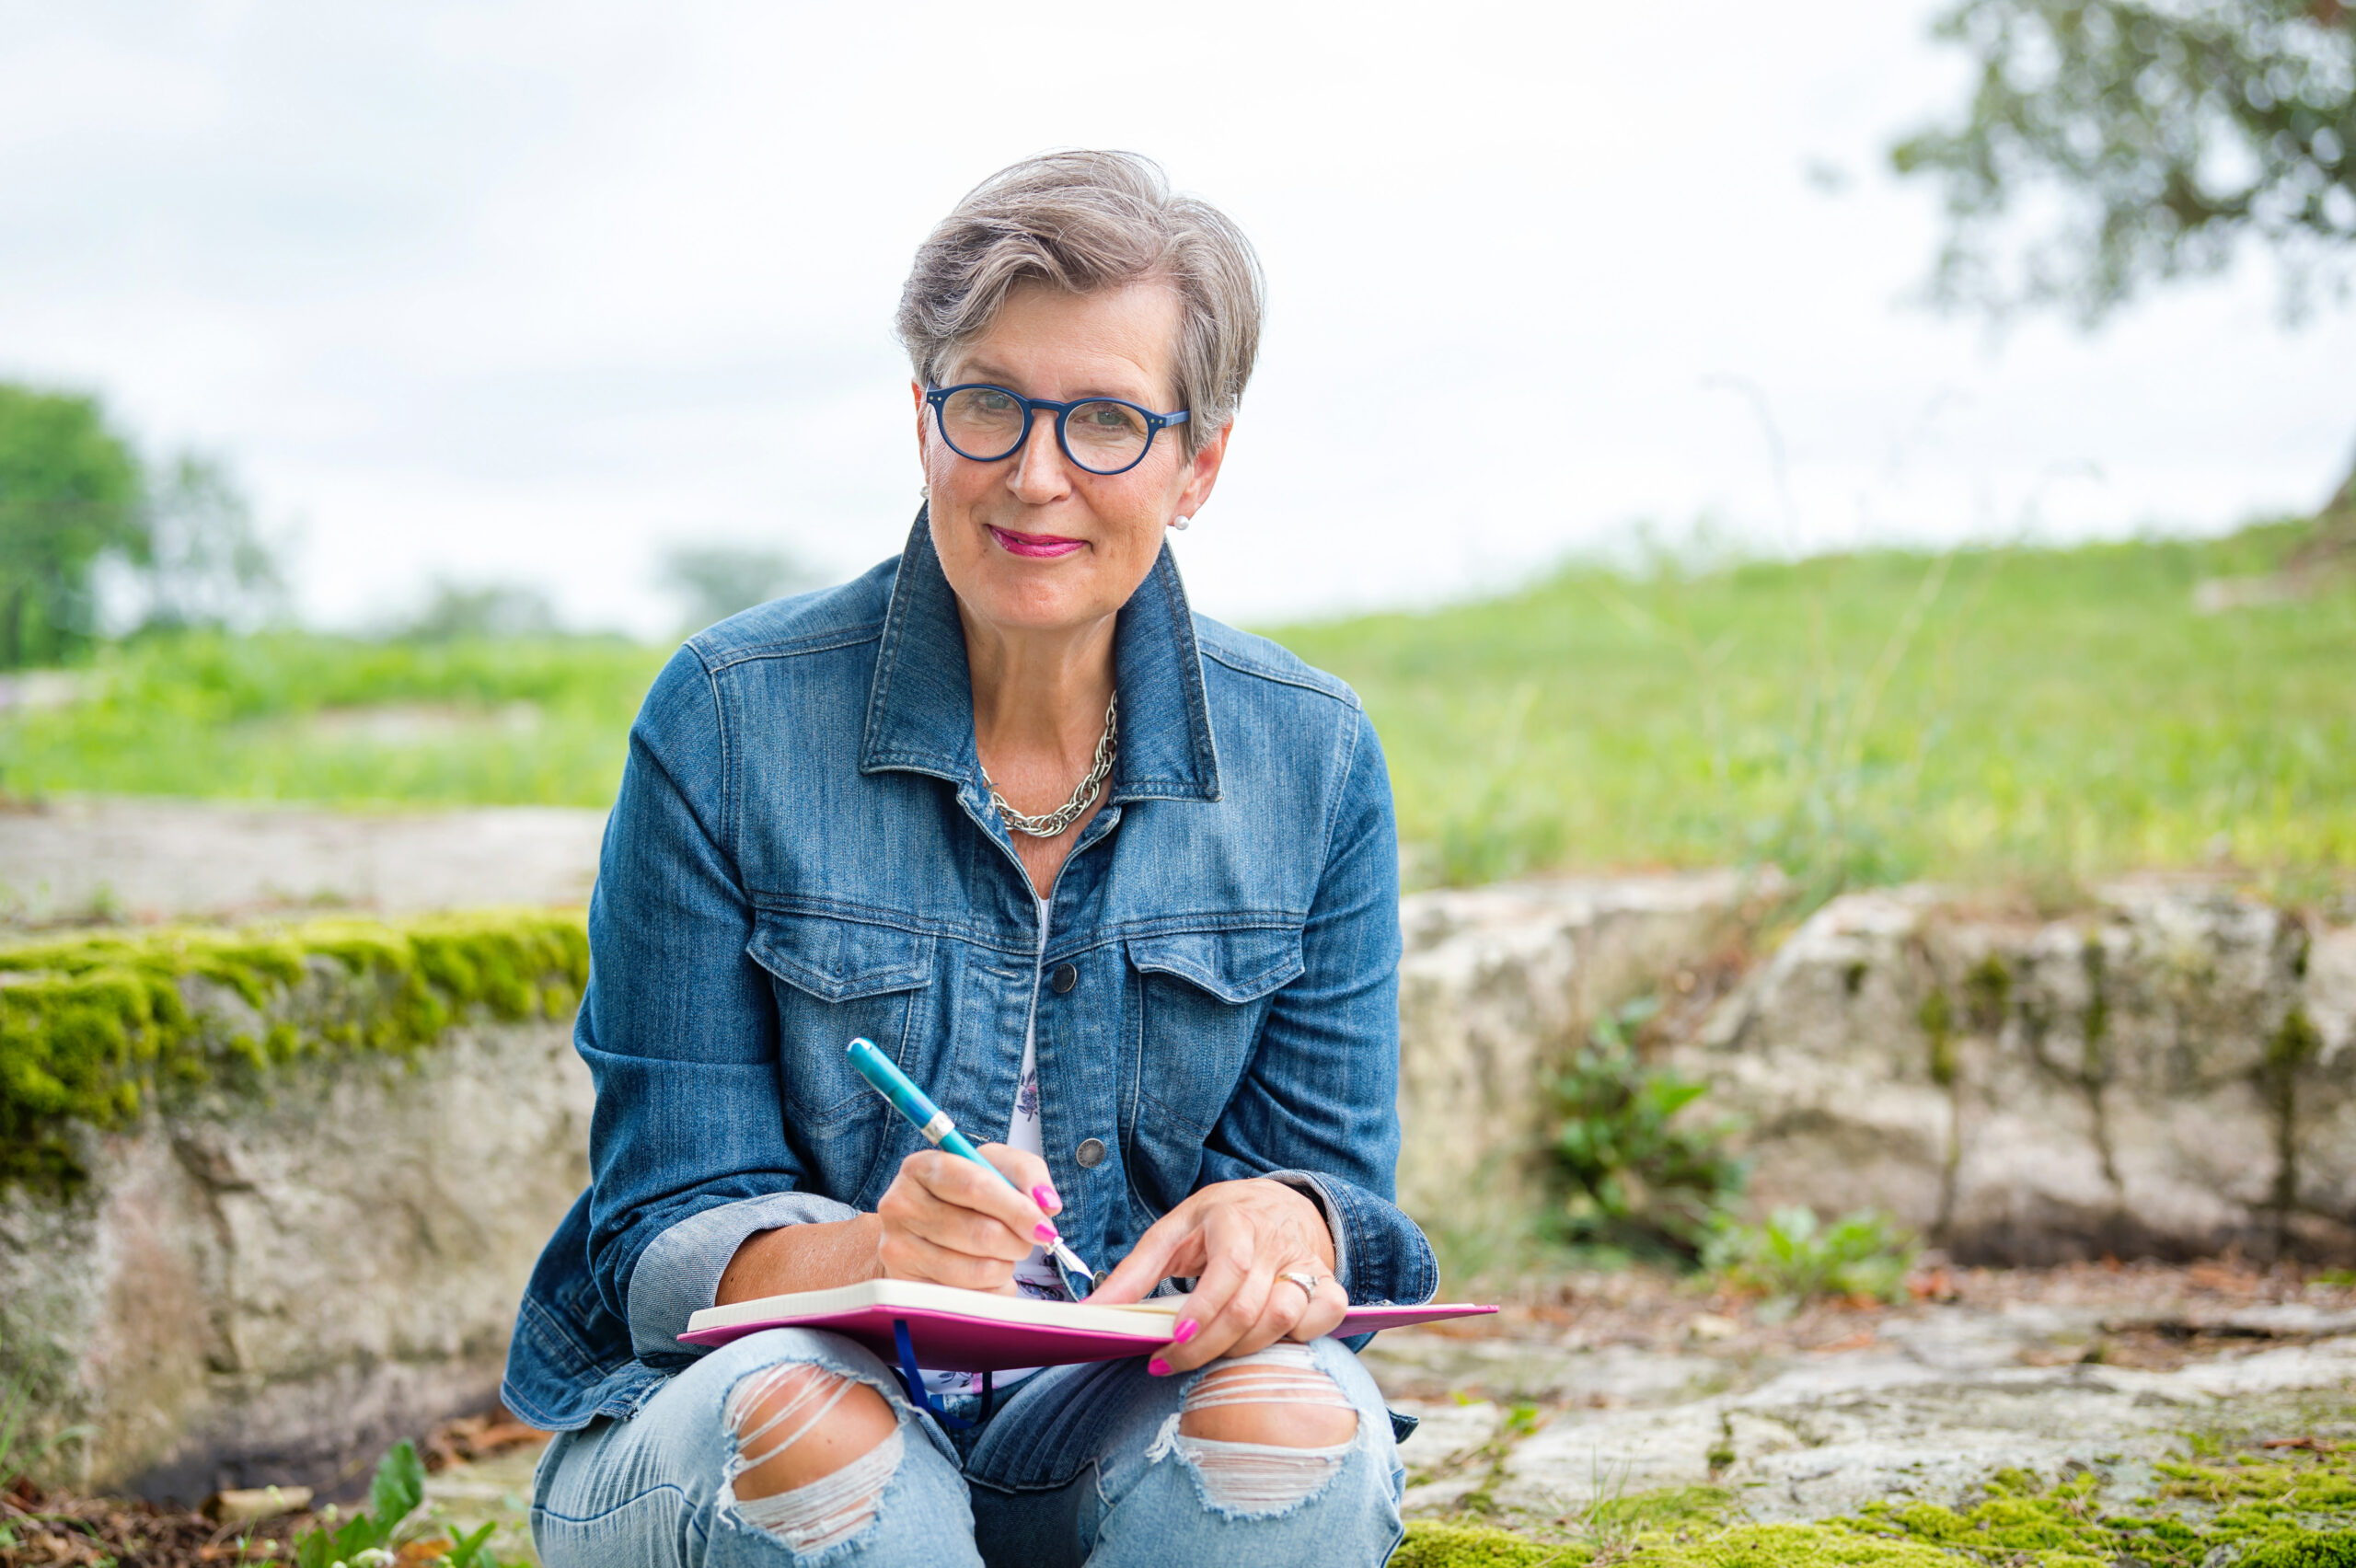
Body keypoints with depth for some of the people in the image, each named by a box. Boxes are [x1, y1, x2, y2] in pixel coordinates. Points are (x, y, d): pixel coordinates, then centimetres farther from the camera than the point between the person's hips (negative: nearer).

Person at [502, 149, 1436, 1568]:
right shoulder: (729, 721, -7)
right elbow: (671, 1225, -7)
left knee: (1289, 1409, -31)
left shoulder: (1313, 757, 1)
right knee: (811, 1425, -36)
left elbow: (1323, 1166, 4)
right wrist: (866, 1257, -30)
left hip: (1121, 1423, 2)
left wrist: (1282, 1218, -22)